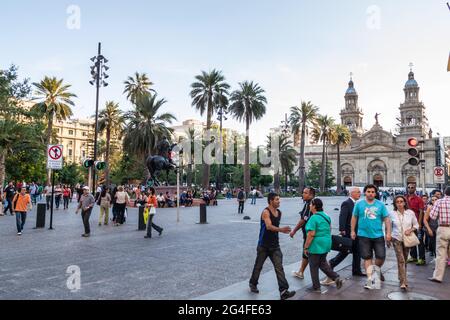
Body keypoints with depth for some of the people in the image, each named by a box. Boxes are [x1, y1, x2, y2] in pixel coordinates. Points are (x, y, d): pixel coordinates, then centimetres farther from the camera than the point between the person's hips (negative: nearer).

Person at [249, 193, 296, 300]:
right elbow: (269, 226, -33)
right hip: (264, 246, -5)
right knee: (258, 266, 12)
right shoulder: (266, 212, -18)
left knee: (279, 267, -6)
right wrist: (281, 229, -47)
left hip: (275, 245, 5)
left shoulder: (279, 212, 4)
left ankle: (284, 291, -8)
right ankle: (253, 284, 35)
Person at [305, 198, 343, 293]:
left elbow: (311, 234, -24)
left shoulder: (313, 218, -20)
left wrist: (306, 247, -18)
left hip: (316, 246, -8)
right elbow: (329, 229, 18)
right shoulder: (326, 216, 7)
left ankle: (316, 288, 16)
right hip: (326, 244, 8)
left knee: (314, 267, 7)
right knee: (323, 263, 23)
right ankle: (336, 278, 10)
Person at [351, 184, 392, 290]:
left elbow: (386, 219, 3)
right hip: (364, 235, -1)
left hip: (378, 235, 1)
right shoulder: (359, 204, 0)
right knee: (367, 257, 3)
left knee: (381, 256, 1)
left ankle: (377, 269, 33)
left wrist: (388, 233, -3)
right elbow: (354, 218, 6)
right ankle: (370, 279, 11)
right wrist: (353, 231, 4)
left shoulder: (380, 205, 2)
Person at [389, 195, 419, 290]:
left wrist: (410, 230, -14)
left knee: (404, 260, 14)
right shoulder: (392, 214, -7)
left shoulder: (410, 213, -6)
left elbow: (416, 225, 4)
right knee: (401, 260, -11)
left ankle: (401, 277, 35)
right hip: (397, 239, -2)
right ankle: (403, 282, -11)